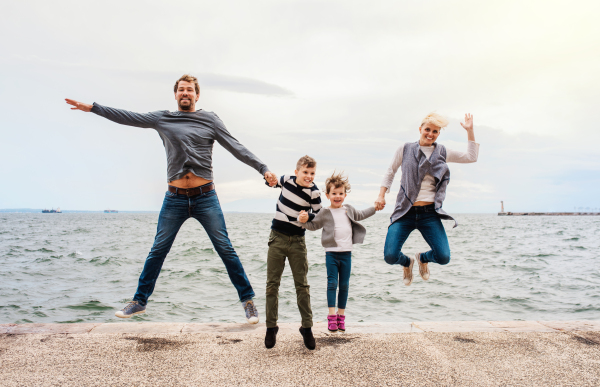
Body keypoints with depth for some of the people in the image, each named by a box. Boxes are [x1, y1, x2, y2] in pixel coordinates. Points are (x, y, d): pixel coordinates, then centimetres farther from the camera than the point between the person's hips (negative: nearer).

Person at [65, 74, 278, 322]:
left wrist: (263, 169, -7)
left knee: (225, 249, -2)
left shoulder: (209, 119, 6)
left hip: (205, 198, -1)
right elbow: (128, 117, 11)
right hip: (175, 199, 2)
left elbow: (236, 148, 2)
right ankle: (139, 301, 23)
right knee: (158, 251, 8)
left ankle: (247, 300, 8)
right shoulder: (162, 119, 10)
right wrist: (92, 108, 9)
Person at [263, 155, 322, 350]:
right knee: (272, 284, 3)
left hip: (297, 241, -2)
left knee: (302, 285, 1)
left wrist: (308, 216, -23)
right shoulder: (286, 180, -2)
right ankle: (271, 327, 12)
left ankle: (307, 328, 11)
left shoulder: (314, 192, -10)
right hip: (277, 238, 2)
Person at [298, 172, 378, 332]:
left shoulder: (349, 210, 11)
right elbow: (313, 226, 2)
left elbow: (361, 215, 29)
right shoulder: (325, 213, -1)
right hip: (331, 253, -3)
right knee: (332, 283, -6)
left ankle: (341, 315, 17)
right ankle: (331, 315, 0)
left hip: (346, 253, 4)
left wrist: (375, 208, 27)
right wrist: (304, 221, -16)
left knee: (344, 285, 8)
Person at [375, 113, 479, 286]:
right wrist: (381, 195, 9)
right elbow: (390, 172, 17)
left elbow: (471, 157, 12)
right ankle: (407, 262, 25)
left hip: (429, 213, 1)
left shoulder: (442, 152, 11)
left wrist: (470, 131, 8)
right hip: (405, 212, -1)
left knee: (444, 257, -13)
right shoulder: (405, 149, 7)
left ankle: (422, 258, 27)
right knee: (390, 256, -15)